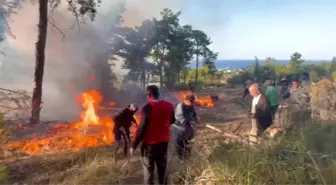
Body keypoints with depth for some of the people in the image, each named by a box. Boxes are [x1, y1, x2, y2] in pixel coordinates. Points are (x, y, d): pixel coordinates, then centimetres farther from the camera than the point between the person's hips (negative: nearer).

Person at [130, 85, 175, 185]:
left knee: (148, 169, 11)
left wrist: (134, 145, -10)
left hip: (150, 143, -5)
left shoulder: (147, 108, -21)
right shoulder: (169, 105, -4)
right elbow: (172, 121, 13)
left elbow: (141, 129, -20)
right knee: (162, 167, 20)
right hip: (164, 142, 5)